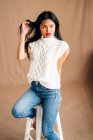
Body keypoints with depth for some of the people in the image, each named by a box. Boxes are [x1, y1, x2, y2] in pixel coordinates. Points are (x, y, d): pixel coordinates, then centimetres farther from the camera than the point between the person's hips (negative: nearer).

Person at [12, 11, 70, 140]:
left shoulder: (62, 46, -6)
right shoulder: (33, 44, 5)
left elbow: (58, 68, 1)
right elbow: (20, 56, -12)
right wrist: (23, 34, -7)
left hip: (51, 91, -4)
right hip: (34, 88, 4)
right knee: (17, 112, -18)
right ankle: (37, 114, 13)